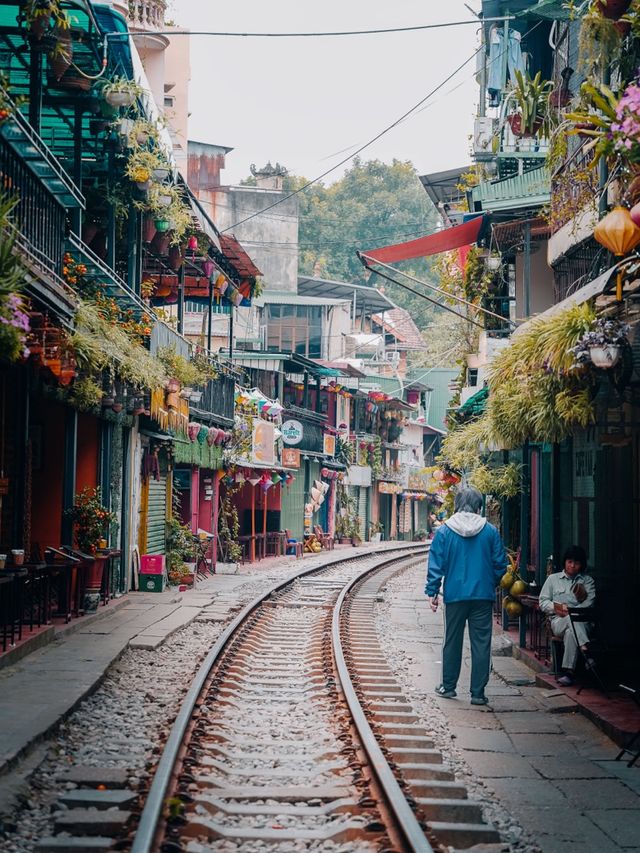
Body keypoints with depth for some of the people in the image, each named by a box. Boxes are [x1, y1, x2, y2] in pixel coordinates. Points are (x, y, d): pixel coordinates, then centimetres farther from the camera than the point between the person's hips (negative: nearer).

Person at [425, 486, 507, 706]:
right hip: (483, 595, 0)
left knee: (452, 641, 14)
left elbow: (436, 564, -3)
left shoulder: (444, 531, -3)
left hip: (455, 595, 0)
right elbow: (500, 564, 3)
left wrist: (432, 591, 4)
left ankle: (448, 686, 23)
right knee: (481, 644, 3)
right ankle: (478, 692, 2)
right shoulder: (490, 531, -1)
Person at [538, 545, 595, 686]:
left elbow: (589, 603, 4)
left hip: (581, 622, 0)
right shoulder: (553, 579, 22)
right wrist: (558, 607, -6)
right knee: (571, 619, -39)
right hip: (558, 622, 0)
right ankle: (585, 649, -54)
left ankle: (568, 672, -46)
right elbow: (543, 602, 14)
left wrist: (568, 610, -10)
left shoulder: (587, 580, 20)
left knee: (571, 632, -39)